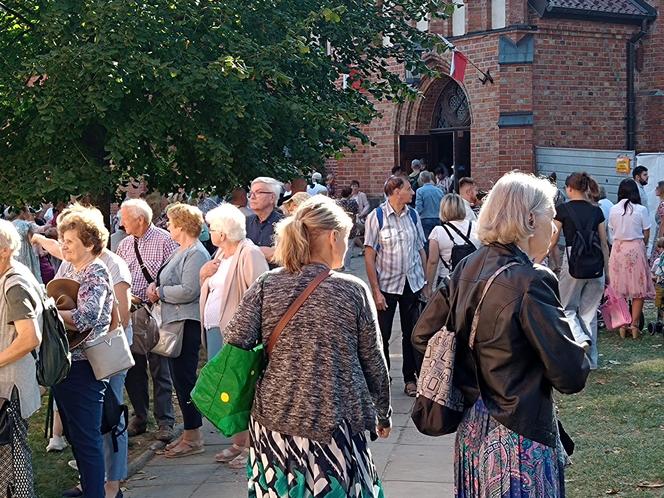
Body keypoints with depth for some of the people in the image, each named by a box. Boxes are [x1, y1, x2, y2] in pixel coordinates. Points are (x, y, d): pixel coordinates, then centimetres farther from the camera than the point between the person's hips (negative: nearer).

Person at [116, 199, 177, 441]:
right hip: (129, 313, 6)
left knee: (159, 368, -1)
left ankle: (165, 421, 5)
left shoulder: (164, 241, -7)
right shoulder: (125, 245, 12)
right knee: (132, 368, 11)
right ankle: (139, 417, 22)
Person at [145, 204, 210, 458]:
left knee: (184, 378, -5)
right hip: (174, 322, 10)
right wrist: (155, 284, 2)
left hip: (187, 323, -10)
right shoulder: (181, 251, 16)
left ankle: (193, 438, 3)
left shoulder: (196, 254, -15)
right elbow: (172, 281, 23)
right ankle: (189, 433, 22)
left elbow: (188, 291, -23)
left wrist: (159, 292, -11)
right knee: (180, 378, 14)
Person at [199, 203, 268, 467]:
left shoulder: (249, 254, -12)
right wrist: (203, 274, 6)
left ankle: (250, 447, 3)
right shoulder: (221, 254, 17)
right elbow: (209, 290, 27)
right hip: (215, 330, 9)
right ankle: (238, 443, 22)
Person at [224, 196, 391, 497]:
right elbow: (373, 363, 0)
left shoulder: (266, 286, -2)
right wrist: (383, 414, 14)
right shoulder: (354, 291, -6)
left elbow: (235, 346, -7)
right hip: (334, 425, -2)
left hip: (274, 422, 3)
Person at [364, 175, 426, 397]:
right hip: (386, 285, -4)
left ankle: (410, 378, 22)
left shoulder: (413, 215, 4)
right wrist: (376, 291, -13)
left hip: (412, 283, 4)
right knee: (382, 336, 5)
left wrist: (426, 282, 6)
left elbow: (421, 250, 11)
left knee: (412, 333, 10)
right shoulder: (376, 217, -10)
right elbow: (369, 256, -10)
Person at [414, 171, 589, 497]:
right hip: (518, 437, -7)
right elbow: (571, 376, -21)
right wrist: (576, 334, -2)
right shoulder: (532, 281, -21)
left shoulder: (467, 268, 1)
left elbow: (423, 338, 10)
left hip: (470, 430, 7)